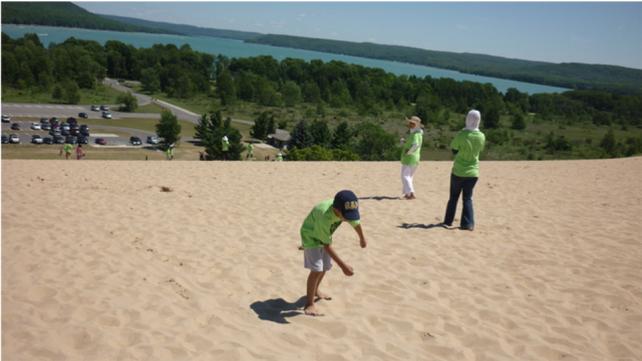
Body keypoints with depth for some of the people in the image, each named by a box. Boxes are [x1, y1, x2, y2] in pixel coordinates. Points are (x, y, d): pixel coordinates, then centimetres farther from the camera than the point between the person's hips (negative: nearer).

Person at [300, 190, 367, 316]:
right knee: (316, 269, -16)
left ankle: (315, 291, 41)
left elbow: (356, 223, -1)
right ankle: (309, 304, -5)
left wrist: (362, 238, 18)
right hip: (311, 235, -7)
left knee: (325, 267, 17)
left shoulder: (349, 210, -25)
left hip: (324, 234, 7)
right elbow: (327, 245, -34)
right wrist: (342, 265, -35)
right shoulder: (324, 216, -43)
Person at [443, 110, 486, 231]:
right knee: (468, 198, 10)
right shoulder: (481, 136, -4)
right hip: (473, 172, 2)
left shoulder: (462, 134, -17)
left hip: (458, 171, -2)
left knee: (453, 197, 12)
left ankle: (448, 221, 20)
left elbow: (453, 148, -3)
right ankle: (468, 223, 2)